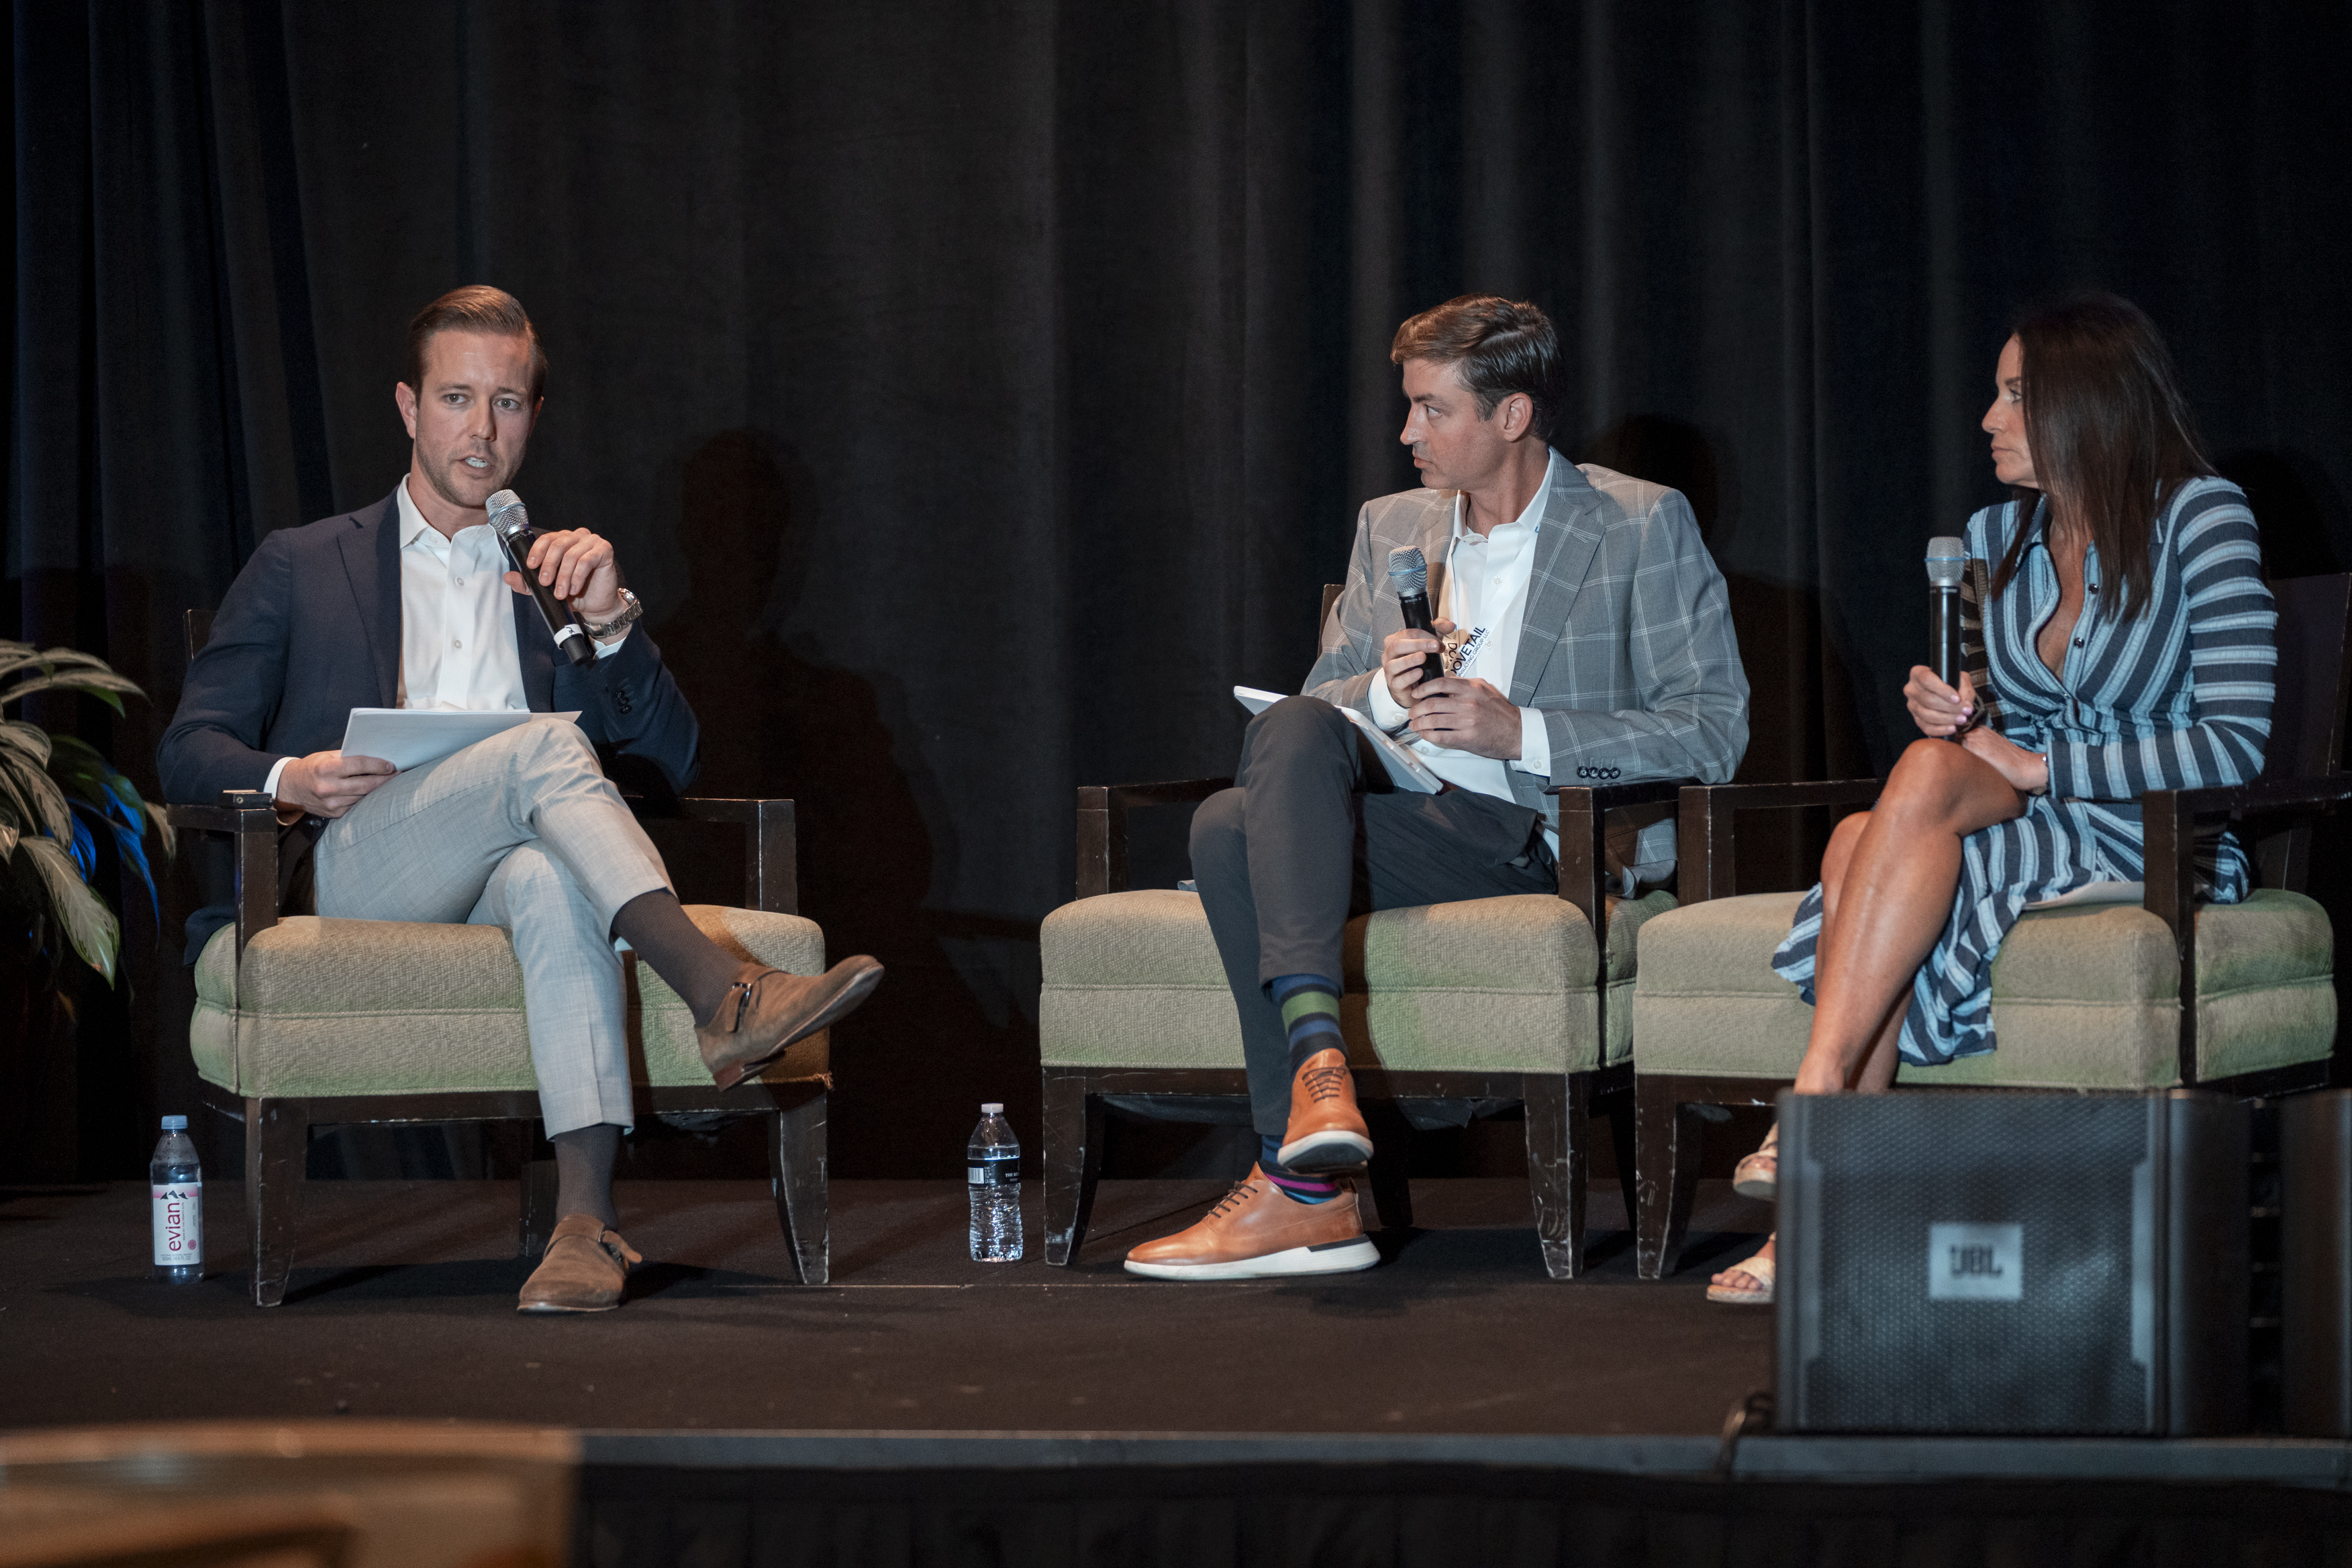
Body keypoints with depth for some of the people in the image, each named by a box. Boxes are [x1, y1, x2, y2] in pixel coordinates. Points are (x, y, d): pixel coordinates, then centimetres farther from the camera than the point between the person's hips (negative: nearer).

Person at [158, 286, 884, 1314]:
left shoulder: (557, 576, 26)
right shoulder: (303, 567, 22)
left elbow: (671, 766, 16)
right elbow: (189, 752, 14)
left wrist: (607, 622, -1)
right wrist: (288, 782, -10)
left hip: (513, 872, 2)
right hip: (355, 874, -1)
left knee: (550, 876, -39)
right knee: (547, 744, -32)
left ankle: (586, 1216, -54)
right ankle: (720, 997, -49)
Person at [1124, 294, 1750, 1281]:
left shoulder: (1643, 526, 2)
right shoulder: (1391, 530, 21)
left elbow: (1713, 734, -6)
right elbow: (1320, 708, 16)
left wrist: (1521, 733, -15)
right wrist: (1385, 691, -8)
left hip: (1544, 842, -6)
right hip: (1406, 820, 6)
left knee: (1237, 830, -27)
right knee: (1289, 729, -28)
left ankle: (1300, 1186, -33)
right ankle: (1314, 1055, -41)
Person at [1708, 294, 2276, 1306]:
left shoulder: (2200, 518, -5)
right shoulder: (1994, 540, 15)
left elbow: (2235, 745, -11)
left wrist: (2036, 765, -15)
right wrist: (1956, 716, -2)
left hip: (2159, 843, -5)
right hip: (2017, 828, 5)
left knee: (1928, 776, -32)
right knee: (1864, 842, -30)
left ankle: (1815, 1101, -37)